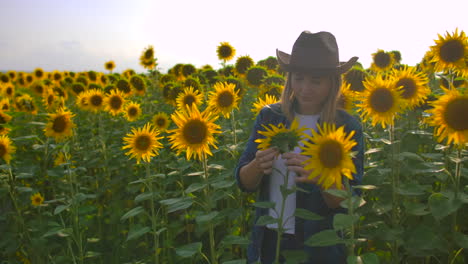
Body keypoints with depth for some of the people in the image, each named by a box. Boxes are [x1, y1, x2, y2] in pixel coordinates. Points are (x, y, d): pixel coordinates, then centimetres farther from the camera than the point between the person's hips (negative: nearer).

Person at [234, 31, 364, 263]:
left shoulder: (348, 127, -11)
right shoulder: (269, 116, -5)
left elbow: (349, 199, -12)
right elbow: (244, 183, -4)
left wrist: (319, 177, -31)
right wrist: (258, 165, -25)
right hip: (268, 240, 2)